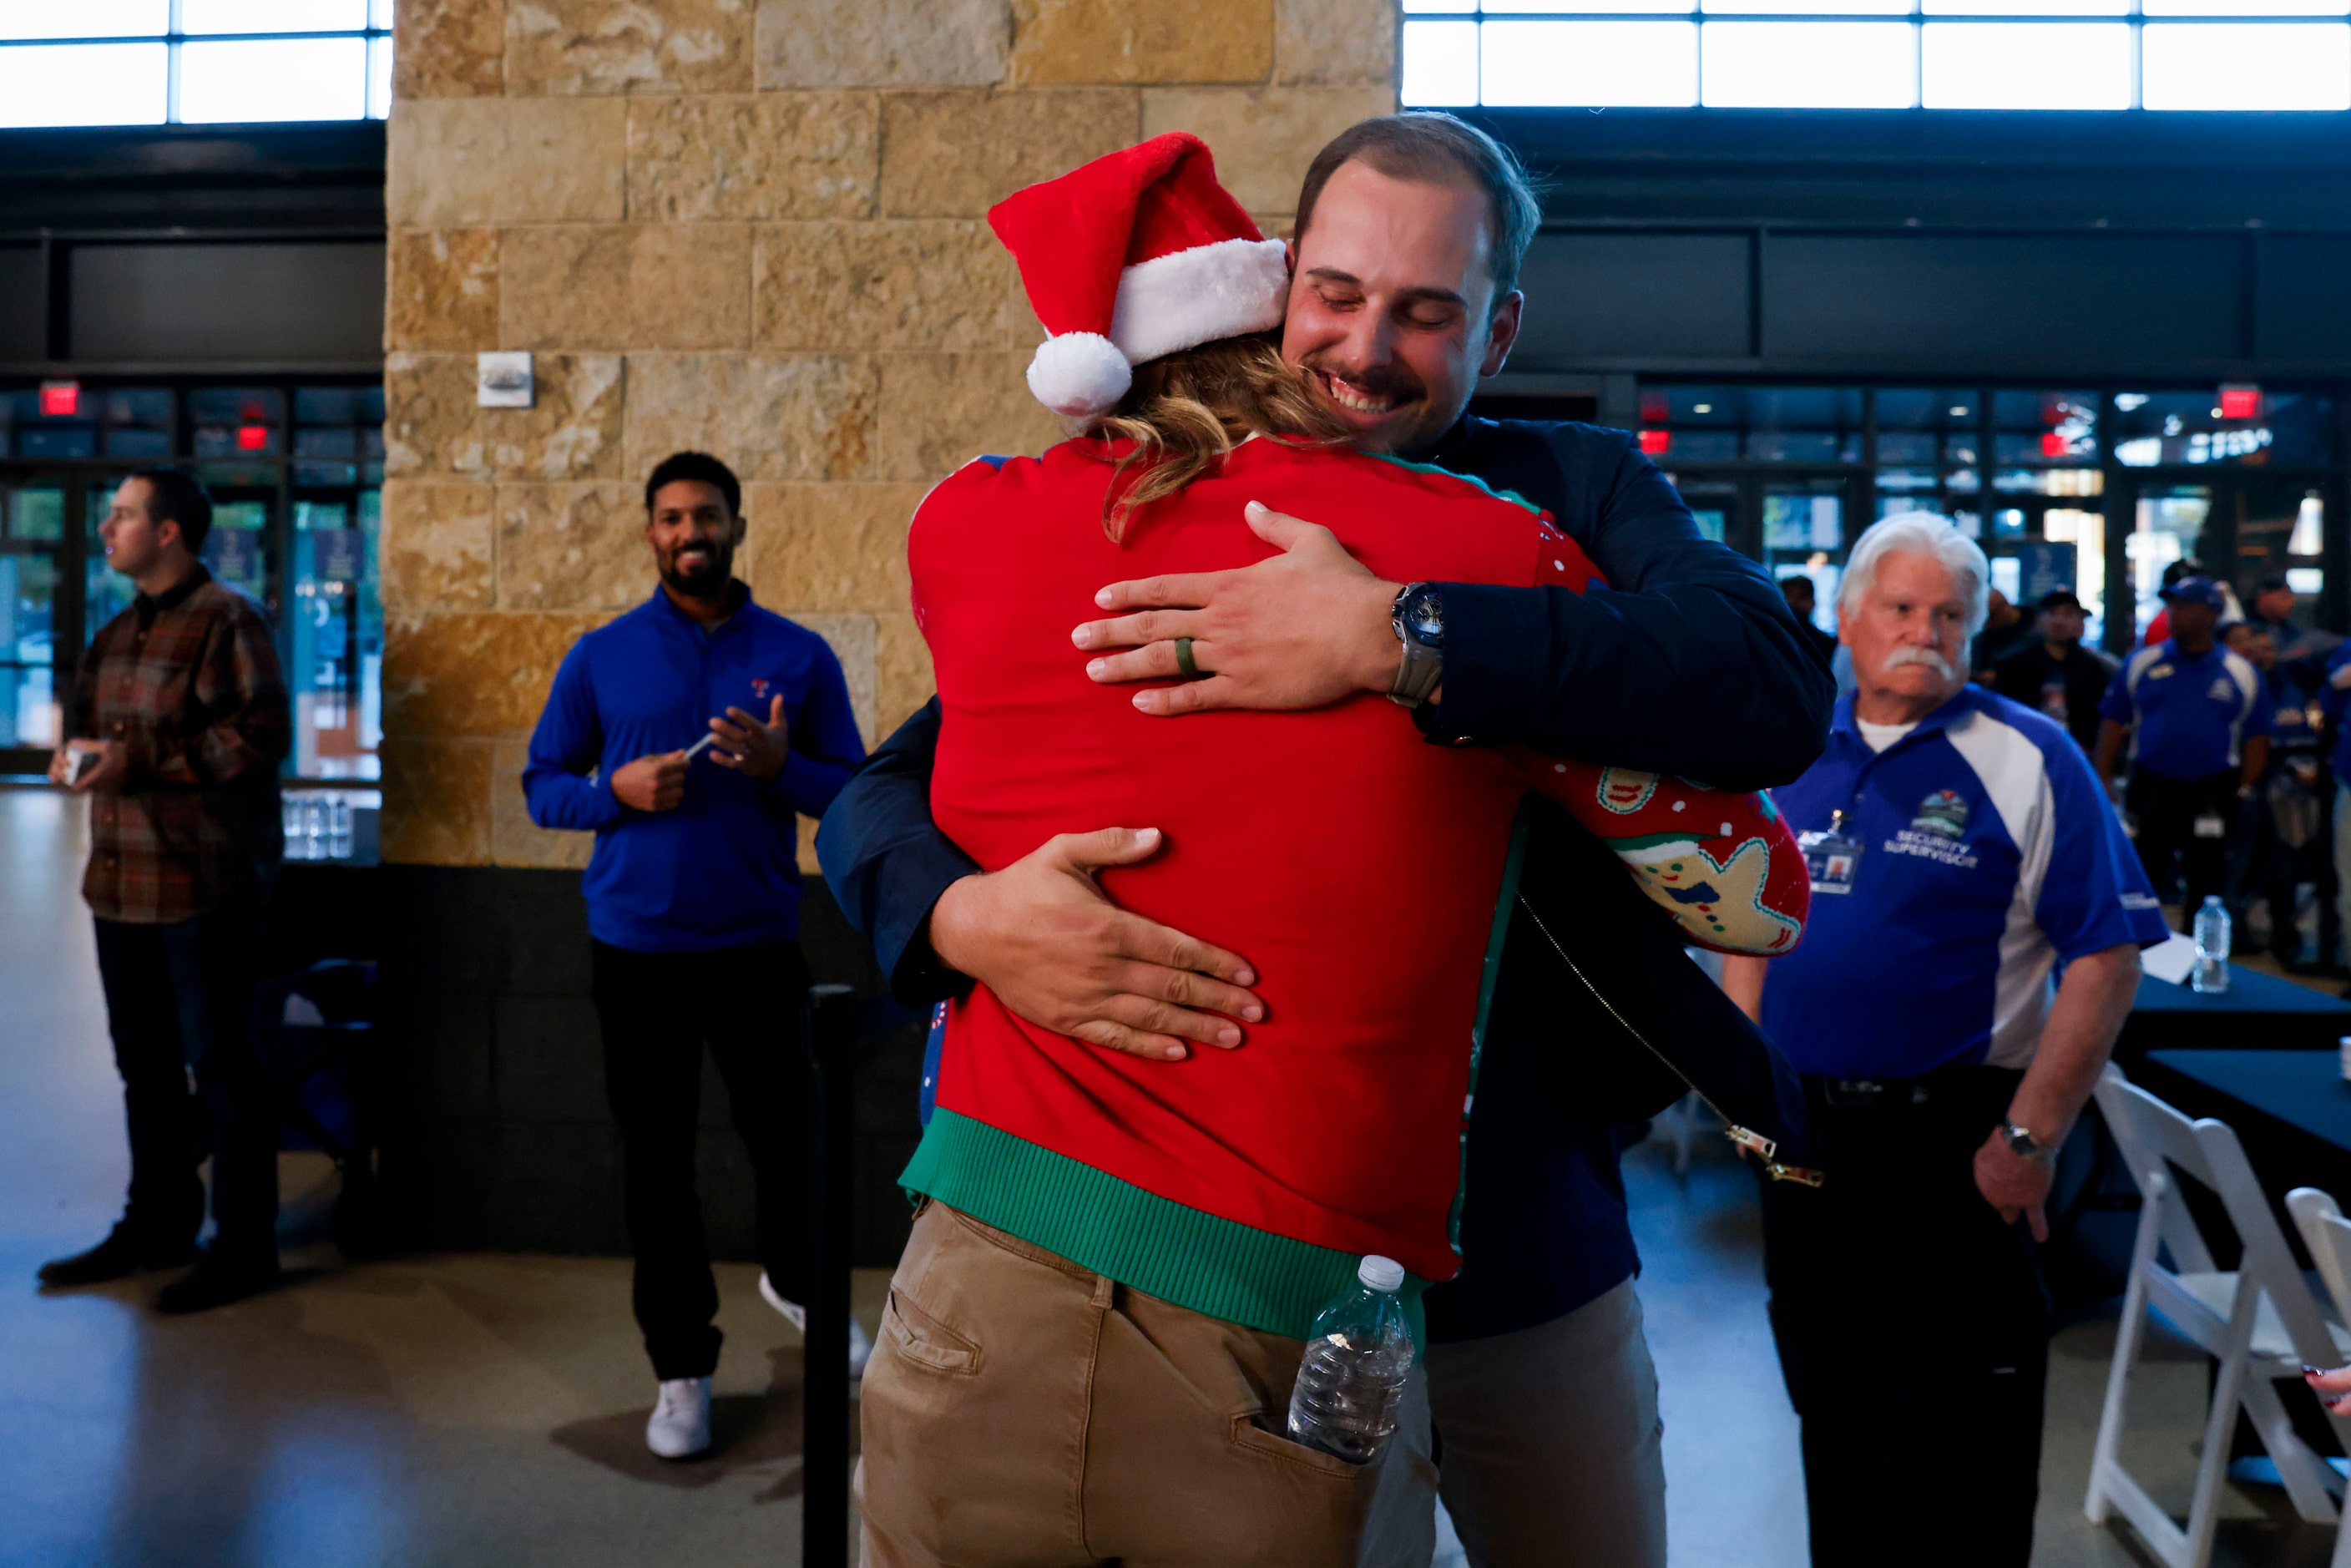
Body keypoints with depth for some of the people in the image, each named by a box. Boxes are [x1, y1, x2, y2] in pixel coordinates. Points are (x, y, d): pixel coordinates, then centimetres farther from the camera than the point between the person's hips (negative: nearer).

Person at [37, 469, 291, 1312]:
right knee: (145, 1061, 17)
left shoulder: (226, 620, -10)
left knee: (220, 1061, -2)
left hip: (203, 885, -9)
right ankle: (157, 1225, 31)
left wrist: (141, 760, -21)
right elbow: (87, 717, 28)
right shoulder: (117, 633, 18)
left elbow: (262, 733, -19)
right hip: (121, 883, 9)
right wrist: (76, 753, 5)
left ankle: (244, 1245, 8)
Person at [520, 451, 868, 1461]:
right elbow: (542, 786, 6)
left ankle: (792, 1281, 41)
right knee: (655, 1158, 7)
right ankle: (681, 1369, 22)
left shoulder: (799, 656, 3)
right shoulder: (600, 657, 4)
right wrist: (617, 787, -14)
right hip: (638, 946, 0)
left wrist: (783, 765, -18)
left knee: (785, 1132, 8)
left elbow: (855, 789, 2)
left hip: (759, 942, 0)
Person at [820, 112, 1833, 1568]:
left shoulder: (1578, 493, -4)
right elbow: (881, 795, -6)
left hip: (1543, 1236, 2)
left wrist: (1400, 637, -36)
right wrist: (963, 915, -30)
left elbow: (1778, 684, -25)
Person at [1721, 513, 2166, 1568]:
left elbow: (2105, 960, -12)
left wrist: (2030, 1138, -15)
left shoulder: (2028, 760, -8)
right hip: (1803, 1129, 5)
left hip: (1952, 1145, -4)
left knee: (1958, 1450, 6)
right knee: (1830, 1412, 19)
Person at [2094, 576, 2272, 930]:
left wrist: (2245, 788, -1)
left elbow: (2257, 737, 6)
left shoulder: (2241, 674, 4)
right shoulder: (2141, 663, 2)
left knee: (2207, 882, 9)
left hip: (2213, 794, 1)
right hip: (2152, 790, 0)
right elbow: (2112, 723, 3)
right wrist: (2104, 780, -4)